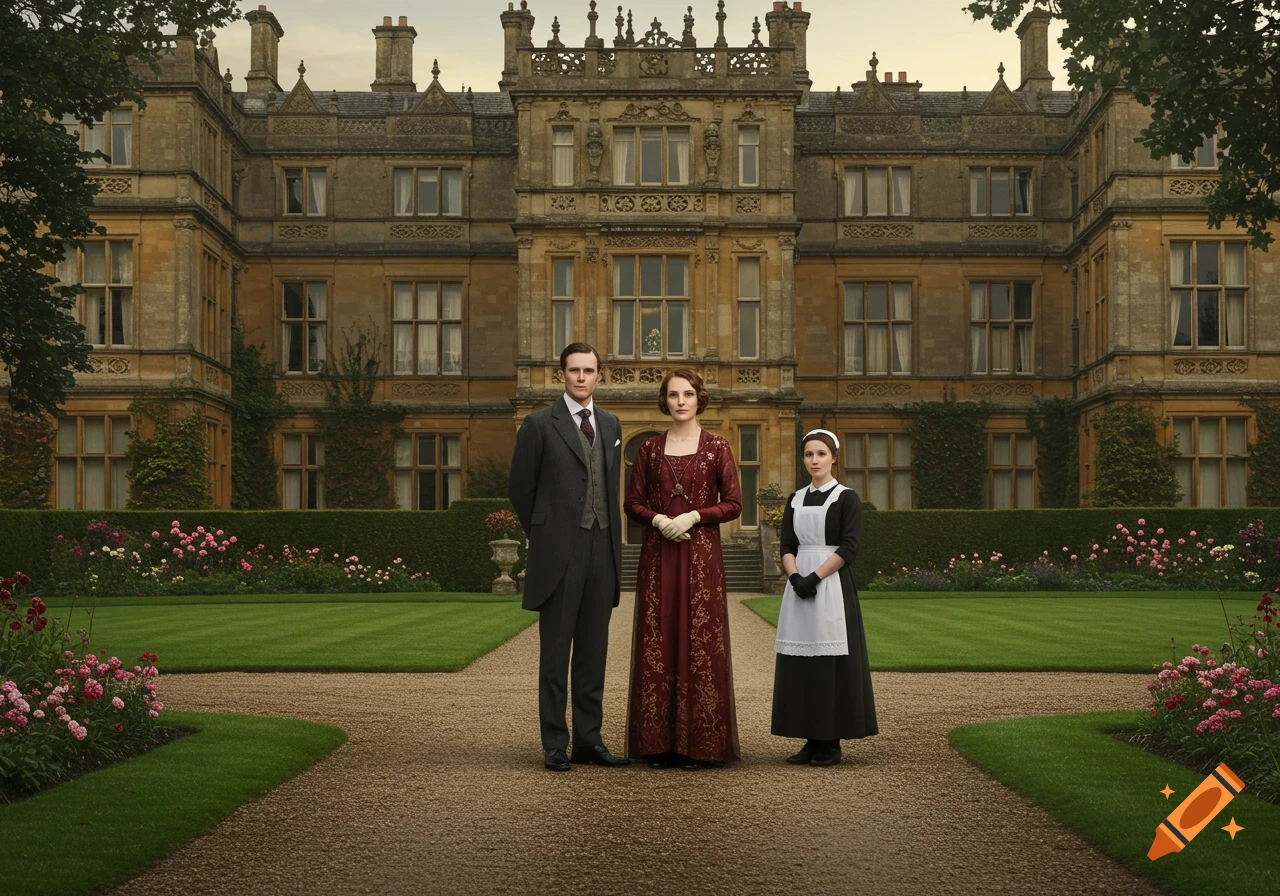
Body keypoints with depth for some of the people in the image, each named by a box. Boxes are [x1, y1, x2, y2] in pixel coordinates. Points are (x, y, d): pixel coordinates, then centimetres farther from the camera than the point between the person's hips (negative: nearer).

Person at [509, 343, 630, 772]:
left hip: (602, 552, 5)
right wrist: (543, 536, 6)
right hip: (559, 555, -5)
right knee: (555, 652, 0)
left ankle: (588, 740, 16)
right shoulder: (539, 424, -3)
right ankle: (554, 744, 6)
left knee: (593, 651, 9)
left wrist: (613, 539, 15)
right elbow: (520, 488, 1)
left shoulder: (610, 425, 14)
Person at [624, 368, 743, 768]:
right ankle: (659, 742, 7)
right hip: (658, 554, 2)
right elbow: (632, 502, 9)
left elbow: (733, 504, 0)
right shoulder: (650, 449, 9)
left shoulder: (716, 447, 3)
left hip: (701, 555, -2)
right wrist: (658, 518, -10)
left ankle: (698, 743, 3)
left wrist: (693, 516, -13)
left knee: (700, 643, -3)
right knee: (658, 642, 1)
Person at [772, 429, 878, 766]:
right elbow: (787, 545, 7)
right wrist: (795, 576, -12)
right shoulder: (796, 500, 13)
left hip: (832, 586, -5)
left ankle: (832, 742, 2)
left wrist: (815, 576, -18)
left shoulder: (846, 497, -1)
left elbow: (849, 547, -10)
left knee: (830, 660, -5)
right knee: (801, 660, 4)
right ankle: (813, 739, 10)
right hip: (798, 584, 5)